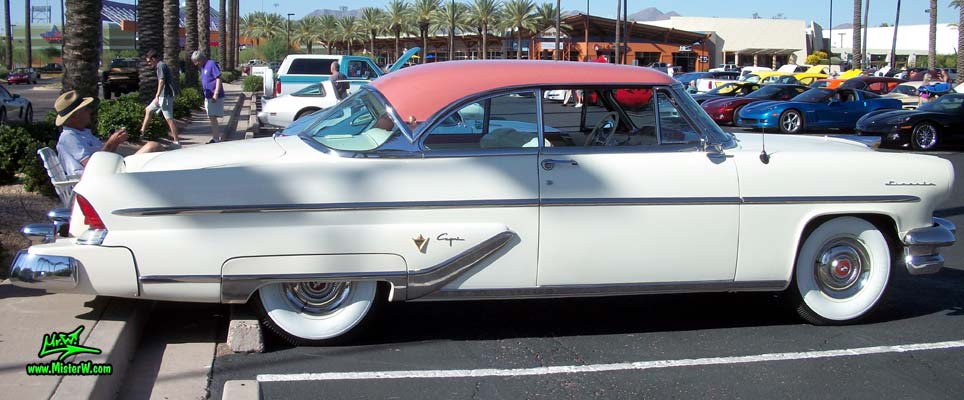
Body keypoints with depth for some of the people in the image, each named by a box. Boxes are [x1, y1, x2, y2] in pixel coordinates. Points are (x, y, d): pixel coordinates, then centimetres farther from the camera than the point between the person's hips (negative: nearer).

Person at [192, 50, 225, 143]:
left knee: (213, 117, -8)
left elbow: (218, 79, -17)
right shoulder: (203, 67, 16)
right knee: (212, 118, 12)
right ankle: (216, 137, 18)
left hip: (214, 97, -9)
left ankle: (216, 139, -3)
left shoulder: (211, 64, -12)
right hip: (208, 97, 9)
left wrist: (216, 94, -22)